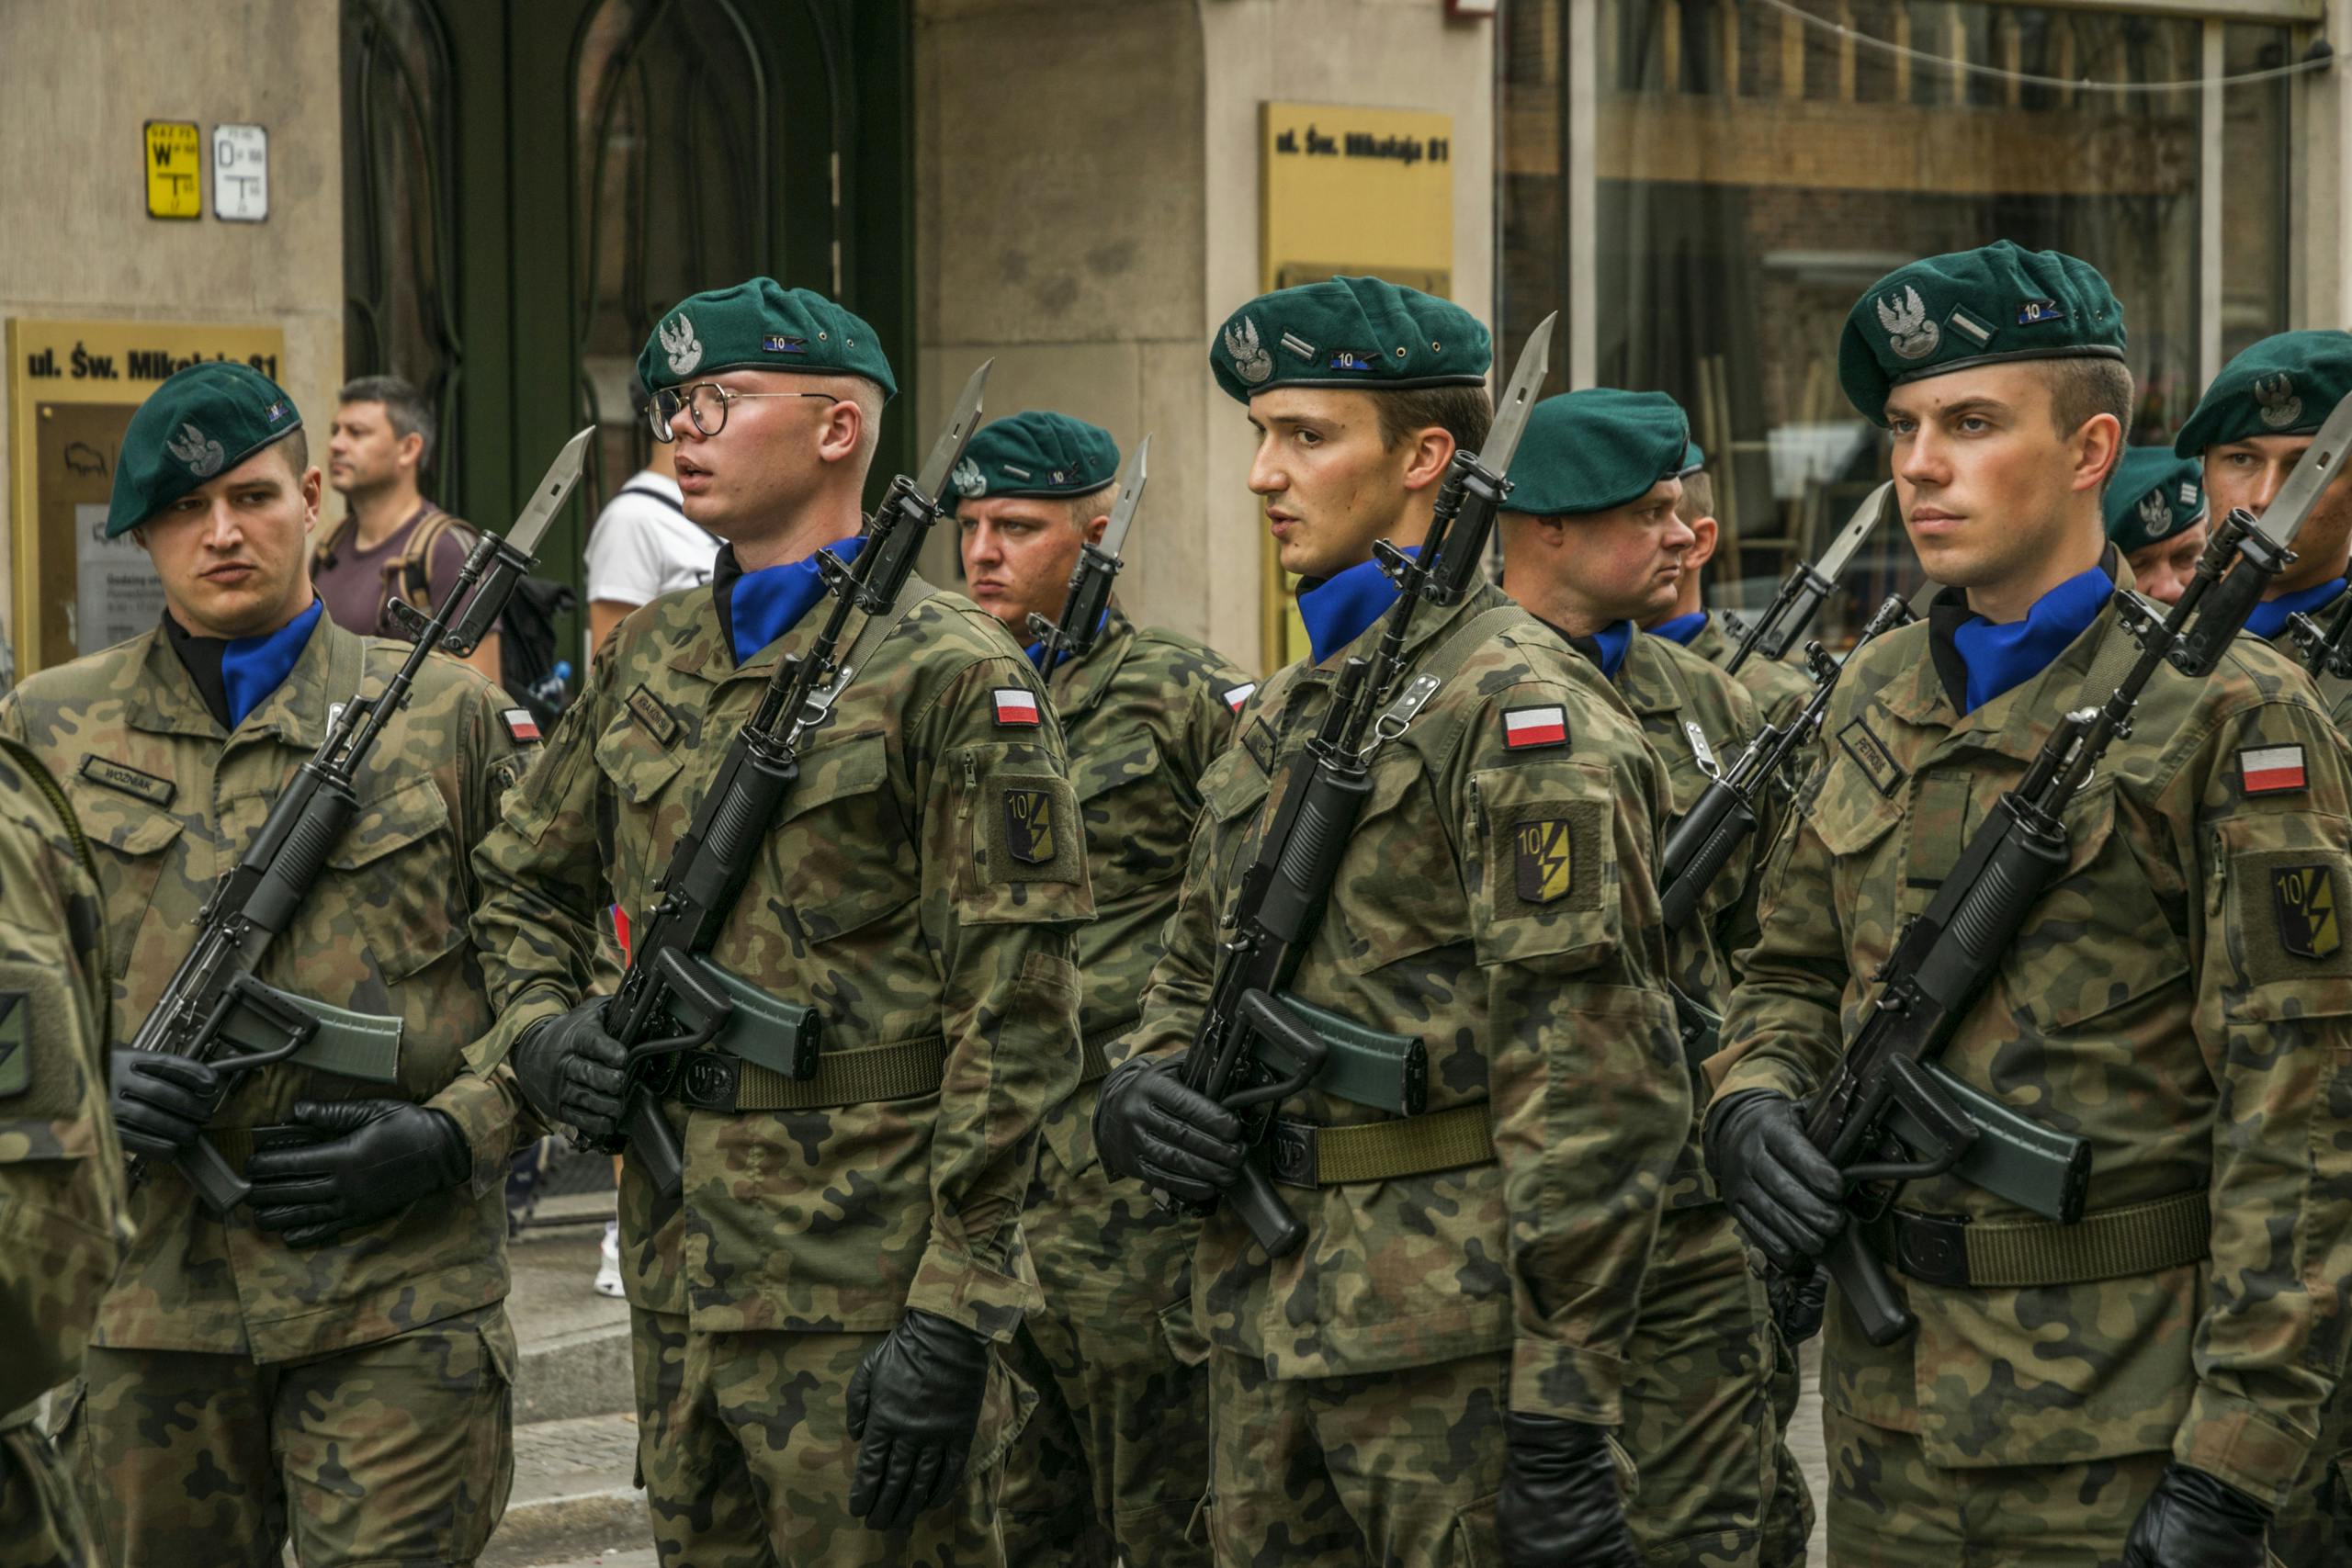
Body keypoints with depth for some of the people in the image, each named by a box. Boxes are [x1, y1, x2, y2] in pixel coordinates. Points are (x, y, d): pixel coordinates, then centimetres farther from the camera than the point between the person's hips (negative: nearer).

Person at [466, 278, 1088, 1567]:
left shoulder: (950, 673, -9)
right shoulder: (647, 662, 13)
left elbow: (1014, 1015, -13)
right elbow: (522, 888, 26)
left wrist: (954, 1315, -17)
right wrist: (540, 1026, 3)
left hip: (866, 1278, -7)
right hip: (681, 1268, 7)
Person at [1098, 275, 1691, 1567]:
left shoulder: (1521, 712, -11)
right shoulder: (1280, 718, 16)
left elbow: (1595, 1084, -17)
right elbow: (1191, 982, 26)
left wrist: (1562, 1419, -20)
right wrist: (1141, 1094, 1)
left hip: (1452, 1348, -8)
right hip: (1263, 1326, 8)